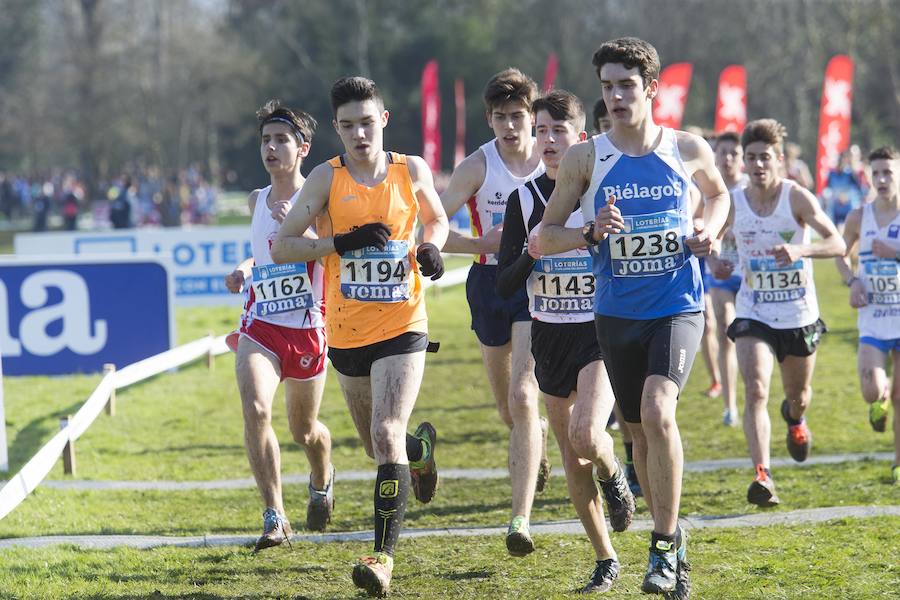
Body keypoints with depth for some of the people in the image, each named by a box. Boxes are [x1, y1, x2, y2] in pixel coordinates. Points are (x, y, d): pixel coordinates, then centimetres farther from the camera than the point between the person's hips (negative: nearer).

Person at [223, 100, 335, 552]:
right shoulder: (256, 202, 9)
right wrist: (246, 270, 8)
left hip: (307, 329, -3)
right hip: (260, 325, 3)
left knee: (304, 429, 13)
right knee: (255, 409, -23)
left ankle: (322, 480, 48)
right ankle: (274, 517, -19)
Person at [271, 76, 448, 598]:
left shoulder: (412, 171, 1)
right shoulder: (327, 178, -3)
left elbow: (437, 219, 20)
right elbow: (282, 246, -5)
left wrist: (432, 247, -3)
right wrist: (342, 242, -18)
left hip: (402, 327, -2)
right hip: (347, 334, 2)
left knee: (386, 436, -17)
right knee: (379, 444, 15)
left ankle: (385, 555, -15)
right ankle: (421, 448, 52)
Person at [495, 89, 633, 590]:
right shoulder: (525, 200, 2)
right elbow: (504, 284, 0)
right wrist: (535, 252, -19)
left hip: (600, 333, -4)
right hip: (549, 337, 4)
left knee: (586, 434, -27)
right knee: (572, 460, 7)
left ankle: (614, 476, 8)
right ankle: (606, 559, 21)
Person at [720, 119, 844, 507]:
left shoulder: (797, 197, -13)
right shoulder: (733, 204, -6)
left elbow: (837, 243, -23)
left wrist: (800, 249, -41)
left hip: (799, 315, 0)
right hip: (753, 315, 0)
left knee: (798, 397, 18)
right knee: (755, 391, -22)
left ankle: (794, 419, 56)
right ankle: (762, 476, -27)